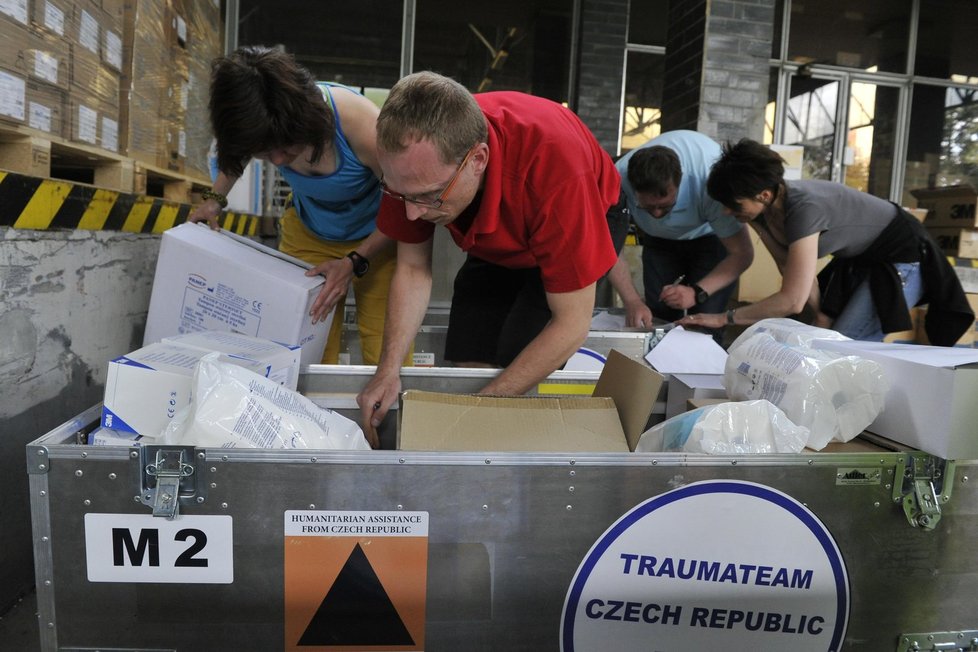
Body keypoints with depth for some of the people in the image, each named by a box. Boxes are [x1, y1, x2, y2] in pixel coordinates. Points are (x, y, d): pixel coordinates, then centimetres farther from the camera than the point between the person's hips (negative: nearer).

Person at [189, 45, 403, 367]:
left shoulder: (360, 124, -35)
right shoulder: (261, 126, -20)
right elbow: (236, 151, 7)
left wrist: (355, 262, -25)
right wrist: (215, 199, -2)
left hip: (379, 238, -3)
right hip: (308, 233, 4)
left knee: (386, 359, -10)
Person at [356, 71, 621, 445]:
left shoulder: (555, 165, -44)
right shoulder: (415, 163, -29)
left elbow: (572, 323, -36)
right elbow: (413, 268, -14)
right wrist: (389, 370, -26)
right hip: (495, 242, 4)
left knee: (517, 360, -17)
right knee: (466, 362, -4)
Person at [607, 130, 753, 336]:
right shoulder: (618, 180, -33)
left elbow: (742, 253, -27)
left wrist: (697, 292, -42)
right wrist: (632, 301, -35)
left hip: (711, 236, -2)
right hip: (659, 239, 2)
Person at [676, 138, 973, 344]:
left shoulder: (804, 207, -38)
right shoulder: (761, 210, -13)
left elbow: (792, 301, -38)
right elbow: (792, 271, -5)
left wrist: (724, 318, -33)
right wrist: (822, 317, -10)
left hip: (902, 258, -8)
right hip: (857, 259, 8)